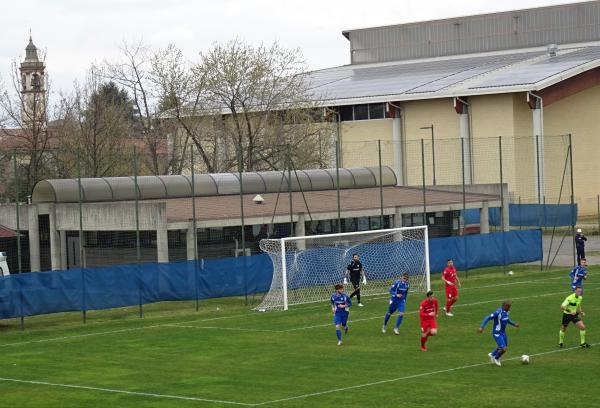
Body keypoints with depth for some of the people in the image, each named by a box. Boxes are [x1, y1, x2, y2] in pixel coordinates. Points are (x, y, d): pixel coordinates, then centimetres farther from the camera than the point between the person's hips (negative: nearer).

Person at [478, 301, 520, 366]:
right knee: (503, 349, -13)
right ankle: (496, 358, 17)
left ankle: (492, 355, 46)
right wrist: (482, 327, -29)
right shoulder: (498, 312, -26)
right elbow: (487, 318, -24)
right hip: (497, 333, -9)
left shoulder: (507, 312, 0)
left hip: (503, 332, 9)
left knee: (504, 347, 23)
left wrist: (514, 324, 15)